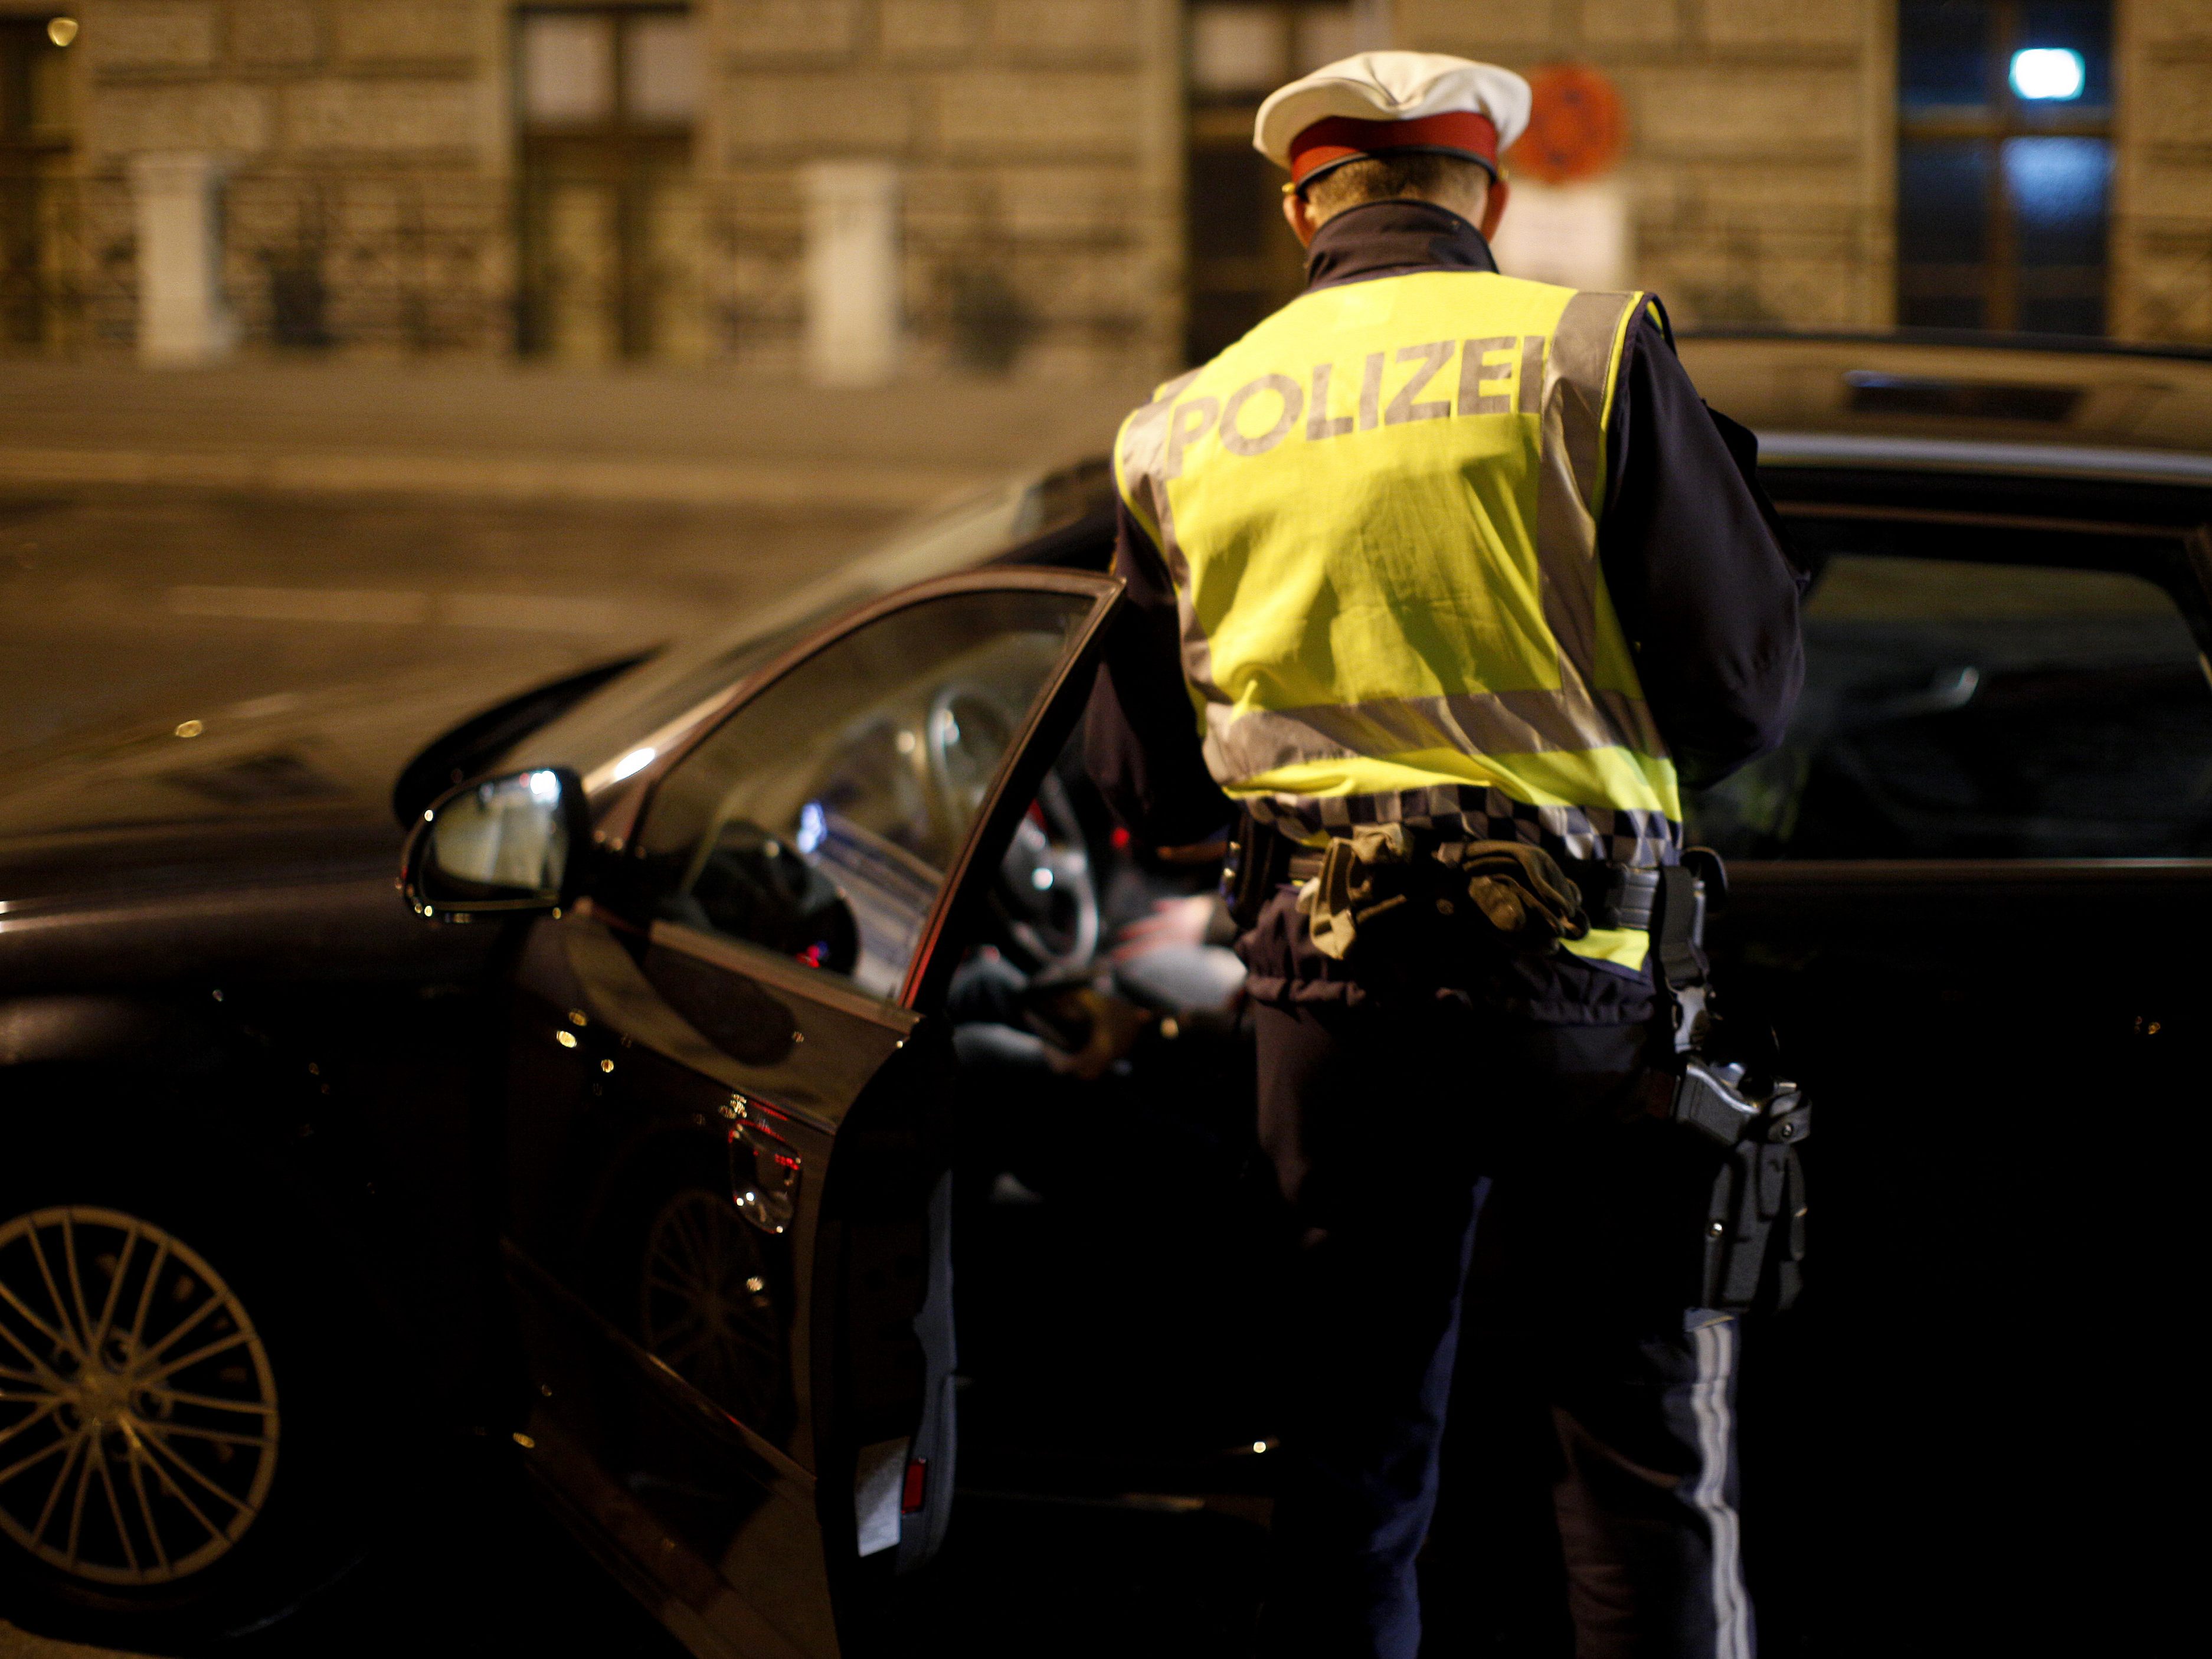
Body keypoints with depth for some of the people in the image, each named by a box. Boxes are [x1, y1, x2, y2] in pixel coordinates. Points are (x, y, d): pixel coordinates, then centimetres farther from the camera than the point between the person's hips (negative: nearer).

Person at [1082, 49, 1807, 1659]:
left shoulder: (1185, 426, 10)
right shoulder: (1589, 350, -1)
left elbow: (1143, 786, 13)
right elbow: (1746, 687, -4)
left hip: (1327, 982, 3)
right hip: (1577, 978, -3)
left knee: (1349, 1464, 12)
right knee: (1649, 1460, 5)